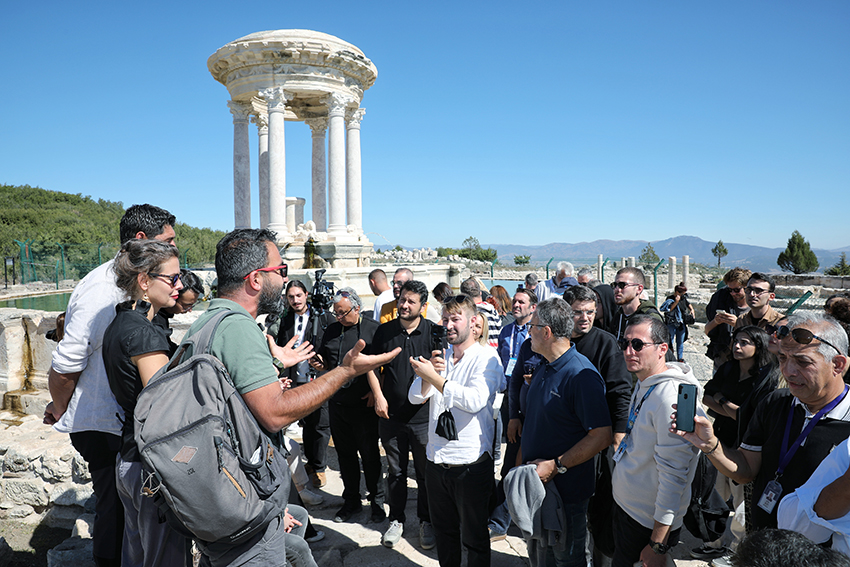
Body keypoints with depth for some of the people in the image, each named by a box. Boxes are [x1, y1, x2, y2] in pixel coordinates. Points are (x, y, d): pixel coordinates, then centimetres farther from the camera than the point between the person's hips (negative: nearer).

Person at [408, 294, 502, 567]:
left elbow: (475, 400, -25)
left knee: (473, 537, 11)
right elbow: (415, 397, 0)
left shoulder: (486, 357, -10)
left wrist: (434, 377, -25)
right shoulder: (440, 355, 6)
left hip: (471, 462, -5)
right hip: (436, 459, 5)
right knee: (443, 531, 21)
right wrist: (428, 374, -18)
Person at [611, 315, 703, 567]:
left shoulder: (671, 398, -27)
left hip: (648, 524, -8)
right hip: (625, 505, 8)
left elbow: (673, 475, -27)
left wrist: (658, 545, -23)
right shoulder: (644, 383, 2)